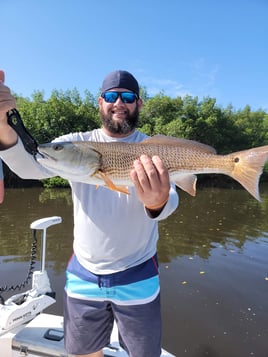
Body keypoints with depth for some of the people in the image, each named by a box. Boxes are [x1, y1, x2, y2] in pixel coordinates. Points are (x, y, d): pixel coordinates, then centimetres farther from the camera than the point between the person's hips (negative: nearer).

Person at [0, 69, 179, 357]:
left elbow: (169, 201, -24)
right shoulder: (77, 143, -3)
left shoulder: (153, 150, -8)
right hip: (83, 274, 2)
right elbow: (31, 166, -19)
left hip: (137, 278, -1)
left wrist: (158, 201, -48)